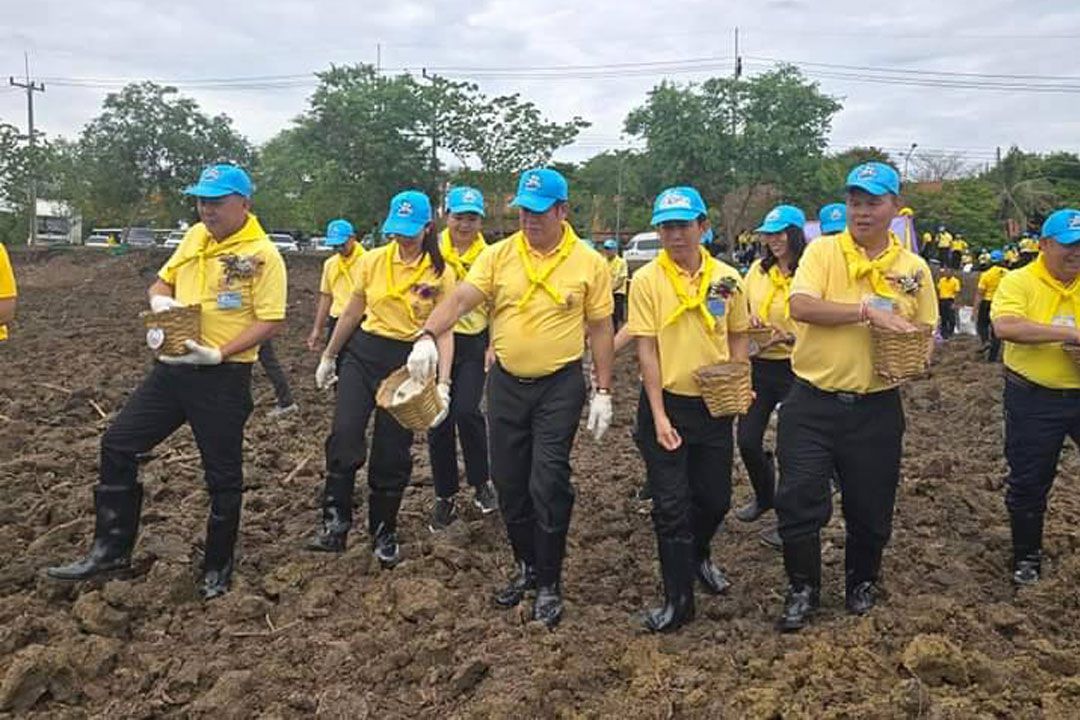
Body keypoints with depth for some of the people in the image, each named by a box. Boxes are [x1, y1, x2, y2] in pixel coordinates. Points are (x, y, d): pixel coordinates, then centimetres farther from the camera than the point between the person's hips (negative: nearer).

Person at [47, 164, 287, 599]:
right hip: (172, 368, 7)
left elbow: (270, 320, -16)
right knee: (117, 444, 8)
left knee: (222, 474, 5)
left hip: (223, 378, -7)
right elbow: (163, 281, 20)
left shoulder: (262, 254, -13)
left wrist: (218, 354, -24)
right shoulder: (195, 237, 9)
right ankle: (112, 548, 22)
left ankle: (217, 569, 23)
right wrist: (160, 300, -4)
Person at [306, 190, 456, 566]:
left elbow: (445, 332, -5)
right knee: (344, 434, -17)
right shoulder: (372, 261, 1)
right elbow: (352, 313, 12)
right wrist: (328, 357, 17)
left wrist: (443, 384, -15)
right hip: (363, 353, 2)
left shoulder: (440, 274, -5)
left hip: (409, 362, -1)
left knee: (392, 453, 5)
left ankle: (383, 533, 23)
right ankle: (335, 524, -6)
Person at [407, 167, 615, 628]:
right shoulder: (498, 255, -1)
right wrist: (428, 334, -31)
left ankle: (549, 583, 13)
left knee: (548, 485, -5)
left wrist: (603, 392, -1)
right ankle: (527, 567, 31)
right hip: (506, 383, 3)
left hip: (560, 386, -3)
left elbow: (600, 330, 1)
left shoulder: (588, 263, -4)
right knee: (508, 482, 11)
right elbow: (460, 299, -12)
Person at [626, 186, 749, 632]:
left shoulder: (726, 278, 0)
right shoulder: (647, 279, -9)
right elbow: (646, 348, -10)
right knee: (671, 506, 1)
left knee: (715, 498, 13)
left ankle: (698, 556, 45)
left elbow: (738, 336, 12)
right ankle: (678, 600, 15)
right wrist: (659, 415, -15)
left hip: (714, 404, 3)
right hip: (666, 403, -3)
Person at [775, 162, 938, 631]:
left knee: (871, 506, 13)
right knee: (799, 499, -2)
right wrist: (868, 311, -25)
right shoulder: (823, 251, -2)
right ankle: (803, 589, 18)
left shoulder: (913, 268, 5)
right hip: (812, 402, -2)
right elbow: (800, 306, -19)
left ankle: (862, 582, 38)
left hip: (876, 408, 2)